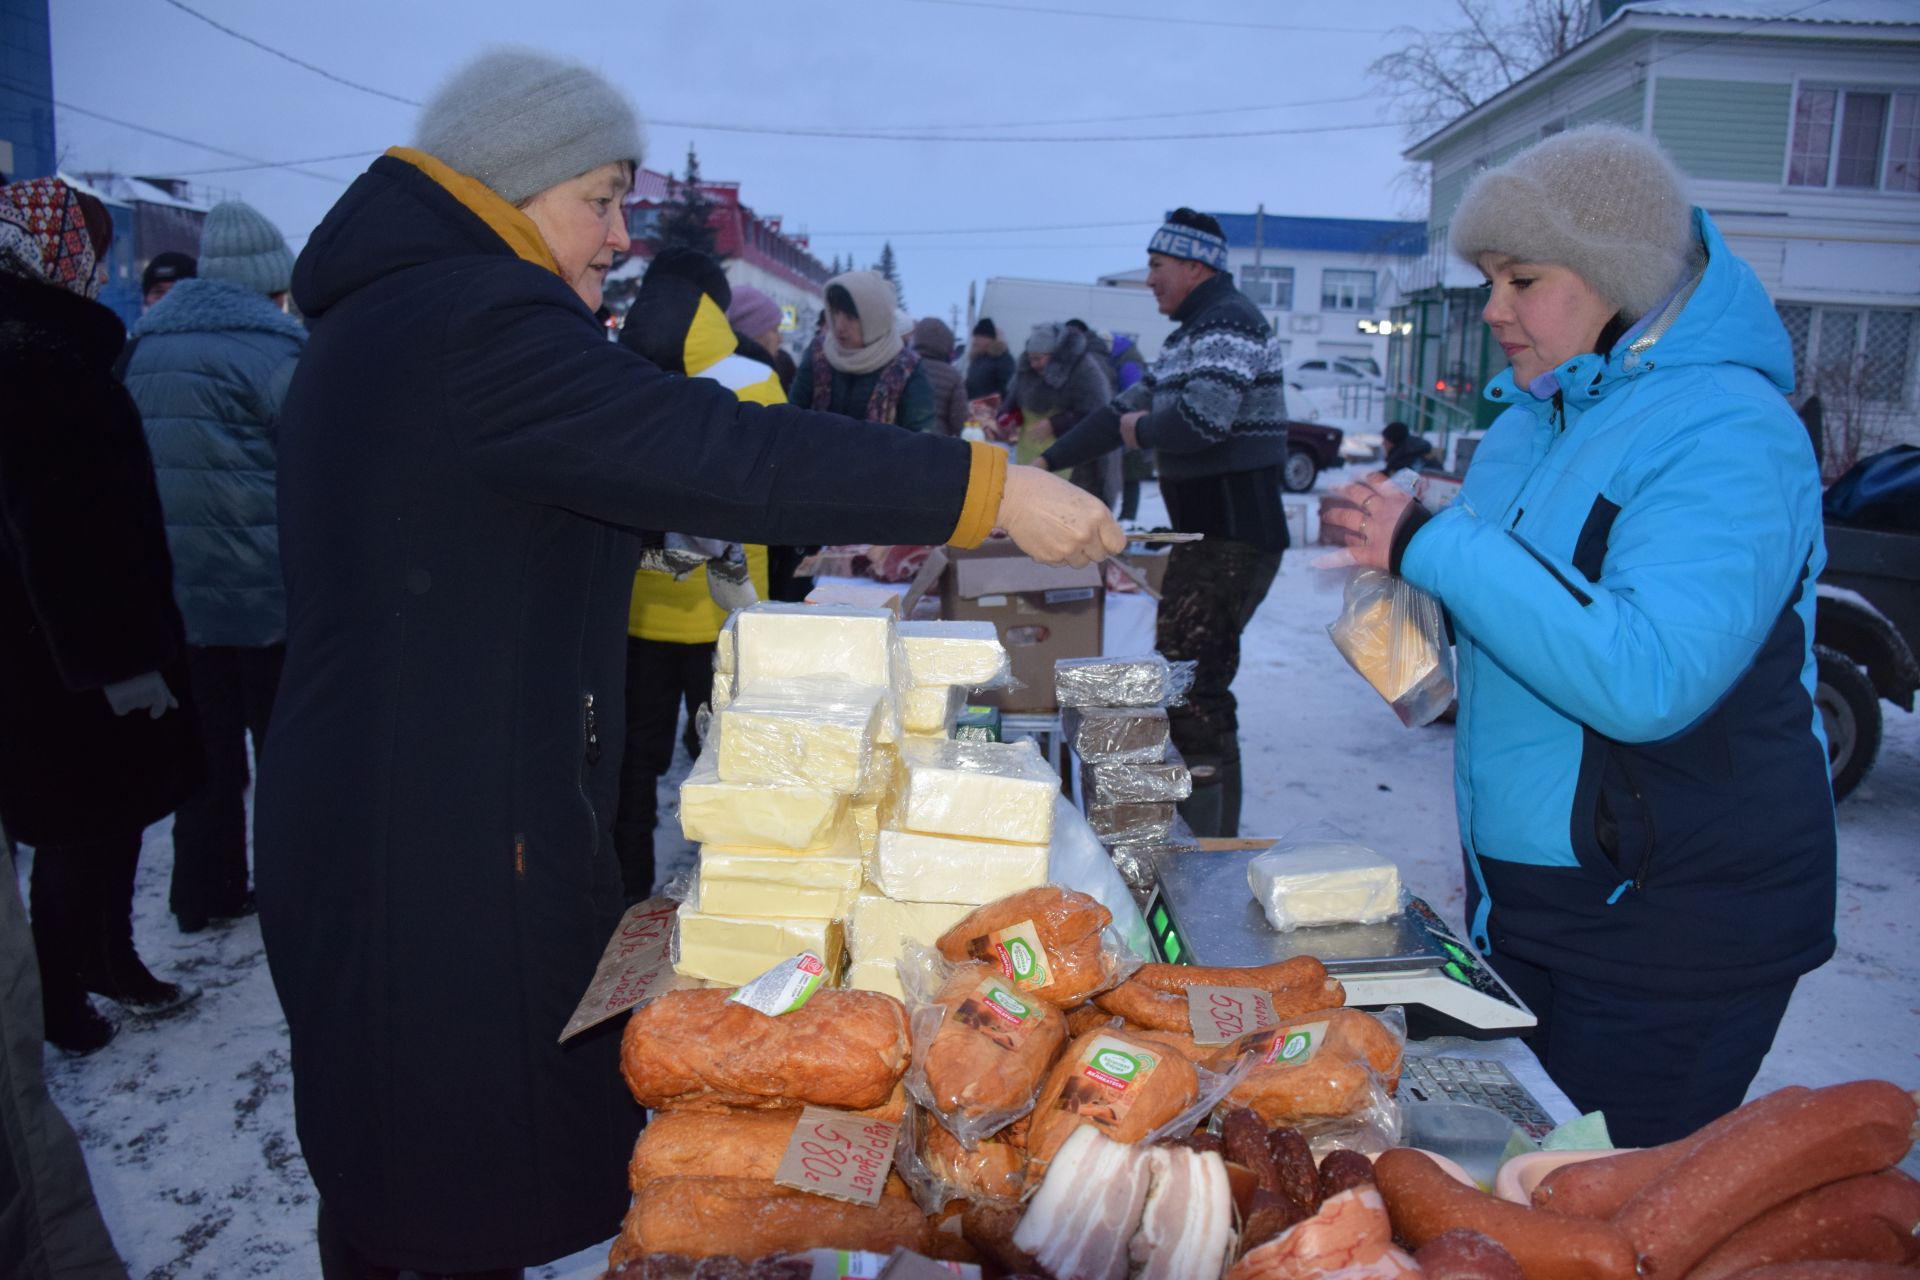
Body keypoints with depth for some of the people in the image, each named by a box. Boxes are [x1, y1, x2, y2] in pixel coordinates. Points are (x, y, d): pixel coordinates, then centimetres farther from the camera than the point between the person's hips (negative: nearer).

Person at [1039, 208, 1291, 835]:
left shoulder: (1229, 321, -13)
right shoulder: (1193, 332, 19)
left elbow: (1203, 419, -29)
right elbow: (1126, 410, 23)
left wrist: (1139, 430, -9)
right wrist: (1047, 462, 20)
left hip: (1234, 540, -10)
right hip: (1208, 533, 10)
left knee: (1189, 685, -10)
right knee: (1201, 686, 16)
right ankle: (1215, 833, 27)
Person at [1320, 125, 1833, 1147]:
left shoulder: (1727, 433, -19)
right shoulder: (1535, 419, 8)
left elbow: (1646, 678, -32)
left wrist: (1434, 547, -27)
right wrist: (1393, 551, -1)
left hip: (1675, 923, -8)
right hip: (1521, 898, 8)